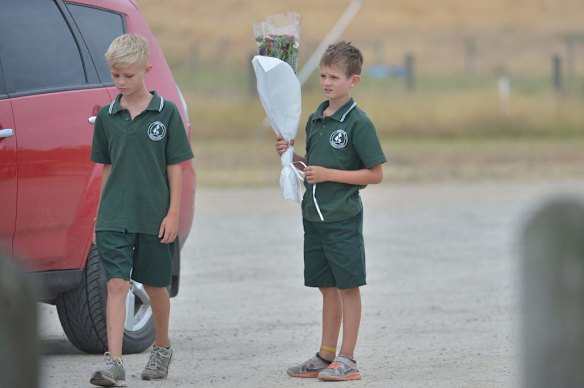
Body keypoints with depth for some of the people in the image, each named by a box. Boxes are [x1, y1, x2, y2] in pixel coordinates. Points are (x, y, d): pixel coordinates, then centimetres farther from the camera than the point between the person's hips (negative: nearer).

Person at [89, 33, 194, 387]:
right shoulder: (107, 116, 5)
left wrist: (173, 214, -7)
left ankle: (162, 347, 35)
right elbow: (107, 168, 11)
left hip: (154, 218, -1)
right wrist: (102, 213, 10)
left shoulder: (166, 113, -3)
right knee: (117, 284, -9)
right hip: (115, 218, 1)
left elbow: (175, 167, -2)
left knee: (155, 285, 13)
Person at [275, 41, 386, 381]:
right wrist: (292, 156, 2)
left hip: (343, 217, -7)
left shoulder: (358, 123, -12)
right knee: (327, 287, 14)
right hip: (314, 215, 7)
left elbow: (375, 174, -12)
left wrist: (329, 174, -17)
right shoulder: (316, 119, 10)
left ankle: (347, 360, 3)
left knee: (348, 286, -1)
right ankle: (326, 356, 20)